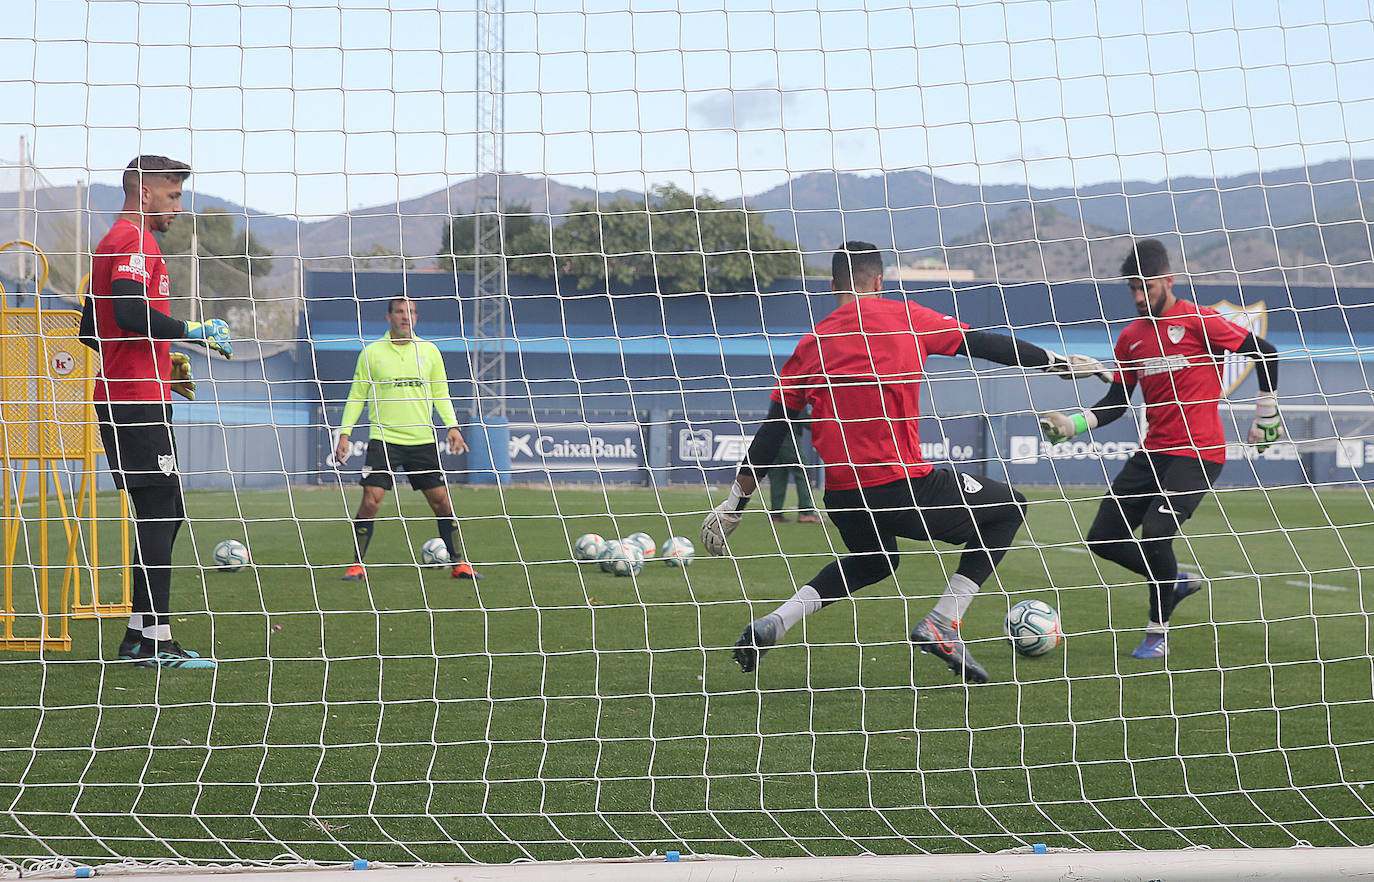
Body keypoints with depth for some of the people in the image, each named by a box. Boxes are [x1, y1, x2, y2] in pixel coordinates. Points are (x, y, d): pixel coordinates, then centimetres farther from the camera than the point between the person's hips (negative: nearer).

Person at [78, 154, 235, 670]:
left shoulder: (112, 242, 22)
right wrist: (192, 332, -15)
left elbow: (91, 330, 25)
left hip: (120, 396, 11)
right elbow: (130, 312, -25)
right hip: (139, 399, -11)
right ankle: (155, 641, -11)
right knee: (159, 515, -10)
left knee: (163, 513, 13)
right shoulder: (136, 242, -10)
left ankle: (140, 634, 14)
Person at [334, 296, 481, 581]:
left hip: (422, 440, 2)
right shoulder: (372, 353, 2)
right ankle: (357, 566, 1)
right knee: (371, 502, -11)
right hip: (384, 438, -2)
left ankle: (459, 564, 12)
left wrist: (452, 426, 0)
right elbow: (357, 396, 7)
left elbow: (441, 394, 14)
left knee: (441, 501, 1)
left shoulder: (429, 351, 8)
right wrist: (345, 433, -1)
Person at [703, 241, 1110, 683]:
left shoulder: (810, 345, 11)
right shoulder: (903, 318, 3)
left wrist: (734, 504, 16)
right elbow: (985, 344, 8)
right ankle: (941, 626, 2)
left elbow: (770, 434, 10)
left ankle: (775, 622, 15)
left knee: (873, 562, 35)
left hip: (841, 497, 5)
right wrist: (1057, 362, 20)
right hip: (902, 486, -5)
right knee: (1008, 508, 14)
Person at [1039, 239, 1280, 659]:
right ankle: (1177, 581, 25)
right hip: (1152, 452, 7)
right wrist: (1071, 425, -1)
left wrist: (1267, 414, 1)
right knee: (1103, 538, 2)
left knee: (1154, 535, -23)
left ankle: (1158, 631, -3)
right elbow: (1115, 404, 14)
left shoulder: (1197, 321, -8)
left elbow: (1265, 353, -3)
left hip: (1198, 453, -7)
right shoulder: (1131, 337, 10)